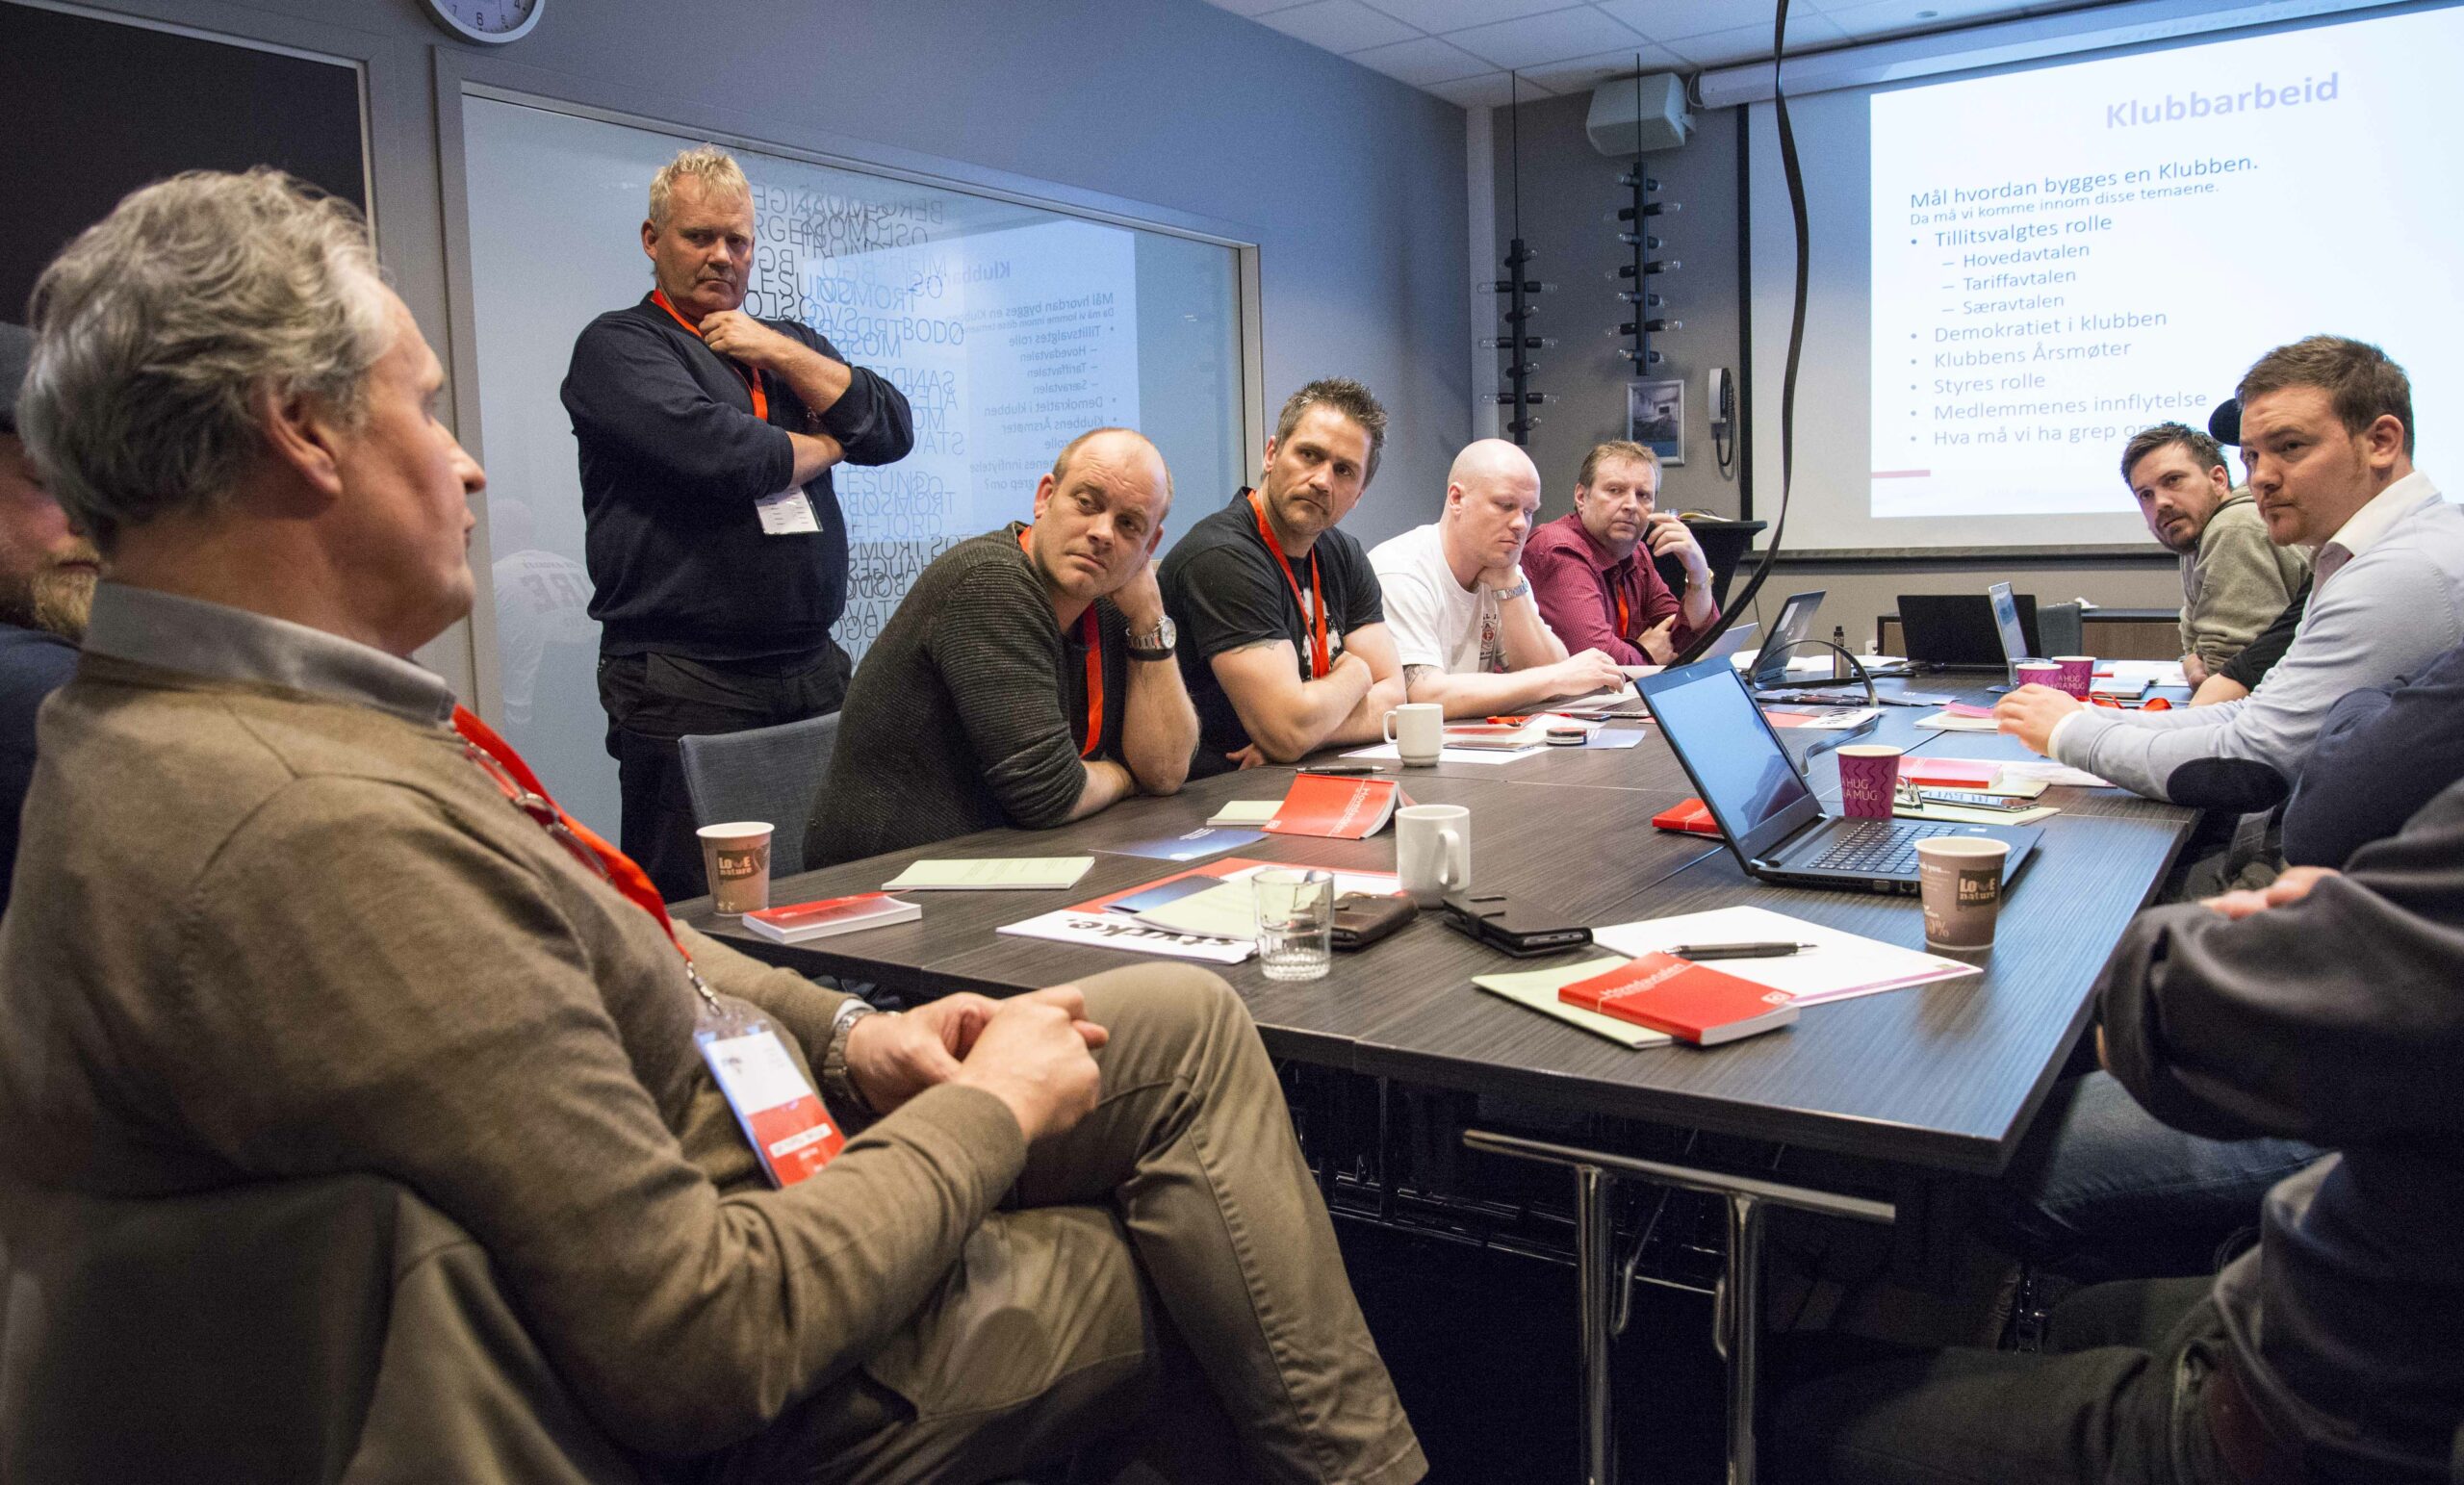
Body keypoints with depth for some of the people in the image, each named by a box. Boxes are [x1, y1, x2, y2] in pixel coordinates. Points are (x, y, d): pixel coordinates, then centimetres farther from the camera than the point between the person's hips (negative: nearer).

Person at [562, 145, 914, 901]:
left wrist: (777, 351, -1)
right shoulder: (617, 346, 2)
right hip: (685, 688, -5)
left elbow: (892, 428, 7)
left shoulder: (792, 343, 21)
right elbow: (717, 452, -15)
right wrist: (822, 445, 3)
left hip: (814, 672, 5)